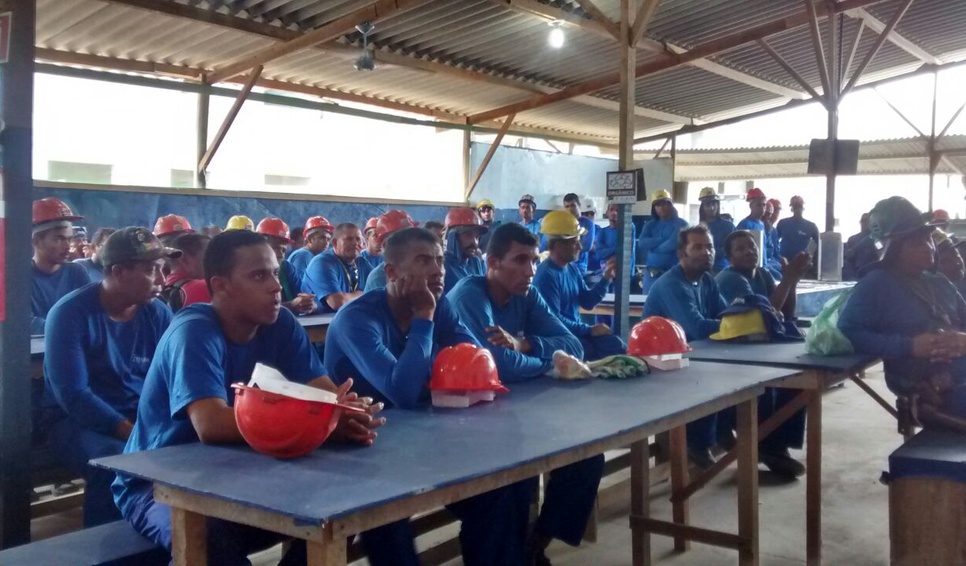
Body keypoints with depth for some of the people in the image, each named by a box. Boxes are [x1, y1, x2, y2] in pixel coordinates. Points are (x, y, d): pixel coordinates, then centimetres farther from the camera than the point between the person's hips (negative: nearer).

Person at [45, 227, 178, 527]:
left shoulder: (158, 313, 1)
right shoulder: (70, 314, -13)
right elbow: (72, 395, -19)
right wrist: (135, 434, -28)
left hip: (143, 414, 4)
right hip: (78, 420, -4)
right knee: (117, 461, -34)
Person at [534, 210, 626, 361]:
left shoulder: (572, 269, 10)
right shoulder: (546, 275, -19)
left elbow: (587, 302, 15)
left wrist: (606, 278, 4)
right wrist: (589, 330, -19)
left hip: (577, 332, 8)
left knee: (618, 346, -9)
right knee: (595, 353, -27)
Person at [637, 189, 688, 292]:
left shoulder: (680, 224, 1)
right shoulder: (650, 225, 16)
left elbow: (673, 244, -14)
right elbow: (642, 243, -1)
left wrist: (652, 246, -1)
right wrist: (663, 240, -10)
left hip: (671, 273, -5)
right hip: (651, 273, 5)